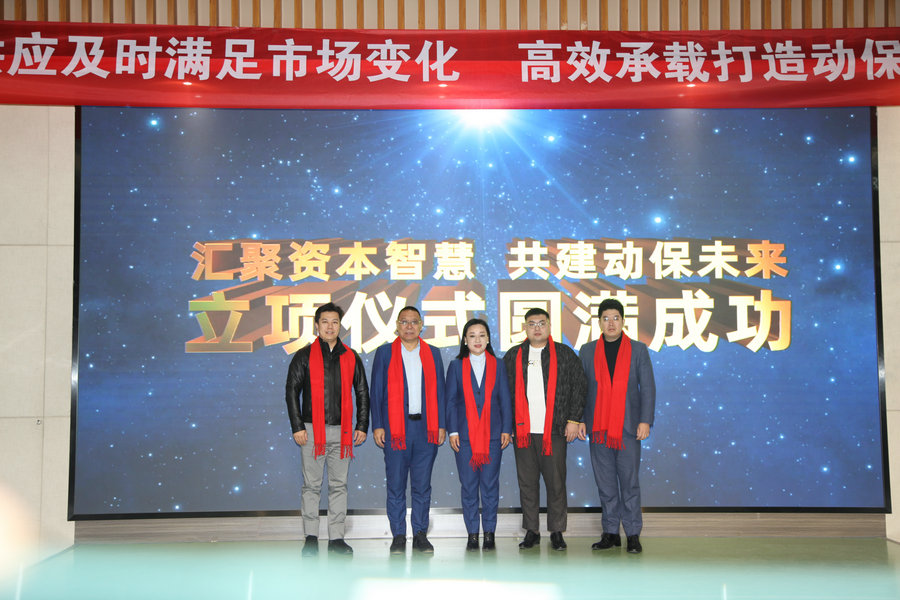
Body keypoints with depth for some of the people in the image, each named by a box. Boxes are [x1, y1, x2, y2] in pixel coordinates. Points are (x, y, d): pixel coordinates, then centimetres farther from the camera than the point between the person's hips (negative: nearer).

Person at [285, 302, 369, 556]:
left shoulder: (351, 358, 10)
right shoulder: (304, 356, 3)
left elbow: (362, 393, 14)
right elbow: (292, 392, 2)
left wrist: (362, 426, 6)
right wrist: (297, 427, -5)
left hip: (341, 431, 2)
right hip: (312, 431, -2)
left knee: (339, 485, 5)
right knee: (311, 485, 2)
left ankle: (336, 538, 11)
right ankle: (311, 538, 10)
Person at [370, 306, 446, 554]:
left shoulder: (433, 354, 11)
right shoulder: (385, 353, 6)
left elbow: (439, 391, 11)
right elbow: (377, 392, 5)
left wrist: (441, 425, 4)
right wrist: (377, 426, -2)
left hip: (426, 429, 2)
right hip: (395, 428, -1)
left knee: (422, 485, 6)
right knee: (396, 485, 3)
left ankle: (420, 535, 14)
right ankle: (398, 536, 11)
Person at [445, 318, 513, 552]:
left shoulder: (498, 365, 7)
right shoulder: (456, 366, 5)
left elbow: (505, 399, 6)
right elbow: (451, 400, 4)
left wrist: (507, 429, -1)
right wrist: (452, 431, -3)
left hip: (492, 434, 0)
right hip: (465, 435, 0)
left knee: (490, 484, 3)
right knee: (468, 485, 3)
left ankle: (489, 533, 12)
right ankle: (472, 533, 11)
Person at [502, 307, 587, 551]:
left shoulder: (564, 354, 5)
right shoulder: (513, 356, 10)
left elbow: (579, 387, 6)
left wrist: (574, 419, 0)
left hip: (554, 431, -2)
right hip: (523, 431, 2)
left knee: (556, 482, 0)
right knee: (527, 483, 5)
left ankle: (557, 532, 11)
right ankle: (531, 531, 15)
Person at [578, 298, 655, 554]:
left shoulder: (638, 350, 4)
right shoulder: (588, 351, 8)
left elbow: (648, 387, 2)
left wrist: (645, 420, -6)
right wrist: (579, 419, 3)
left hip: (628, 427, -2)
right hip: (598, 427, 2)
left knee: (629, 482, 0)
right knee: (605, 483, 6)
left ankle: (633, 534, 8)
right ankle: (611, 533, 15)